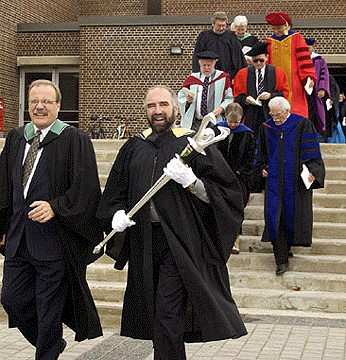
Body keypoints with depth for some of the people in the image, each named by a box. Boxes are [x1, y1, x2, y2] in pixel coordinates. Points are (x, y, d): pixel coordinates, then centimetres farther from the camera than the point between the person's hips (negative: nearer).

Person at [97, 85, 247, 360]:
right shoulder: (134, 147, 11)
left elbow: (226, 192, -6)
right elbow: (116, 192, 18)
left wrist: (191, 182, -22)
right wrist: (117, 213, -2)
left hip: (179, 242, -5)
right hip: (144, 242, 5)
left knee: (167, 318, -10)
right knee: (159, 317, 13)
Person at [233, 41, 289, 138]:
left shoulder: (278, 72, 9)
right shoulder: (242, 74, 10)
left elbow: (285, 92, 7)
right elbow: (237, 96, 10)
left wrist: (271, 95, -10)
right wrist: (245, 100, -12)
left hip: (271, 116, 0)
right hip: (250, 117, 0)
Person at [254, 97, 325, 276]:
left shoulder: (302, 125, -3)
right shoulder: (266, 128, 8)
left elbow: (312, 153, -4)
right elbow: (261, 152, 22)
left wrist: (311, 171, -16)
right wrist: (262, 168, 9)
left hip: (296, 181, -2)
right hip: (274, 181, 2)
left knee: (293, 215, 4)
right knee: (273, 217, -8)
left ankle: (290, 244, 32)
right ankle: (281, 260, -3)